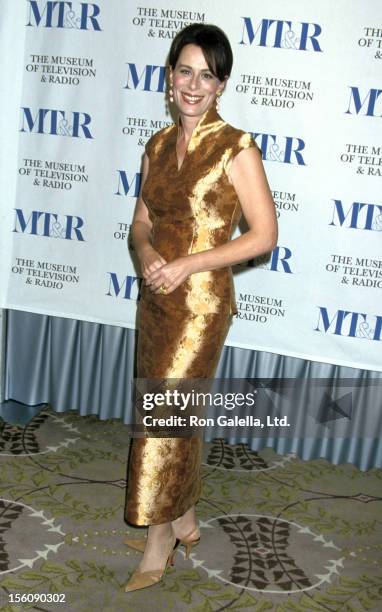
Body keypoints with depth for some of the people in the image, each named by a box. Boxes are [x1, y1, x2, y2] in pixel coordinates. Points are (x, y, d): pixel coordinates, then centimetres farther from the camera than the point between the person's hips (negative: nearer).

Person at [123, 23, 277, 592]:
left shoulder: (236, 149, -12)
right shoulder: (158, 145, 7)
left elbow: (265, 234, -12)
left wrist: (189, 264, -18)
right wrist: (147, 253, -10)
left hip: (201, 302, -6)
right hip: (156, 295, 7)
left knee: (162, 419, -2)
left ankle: (159, 543, 18)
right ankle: (185, 522, 33)